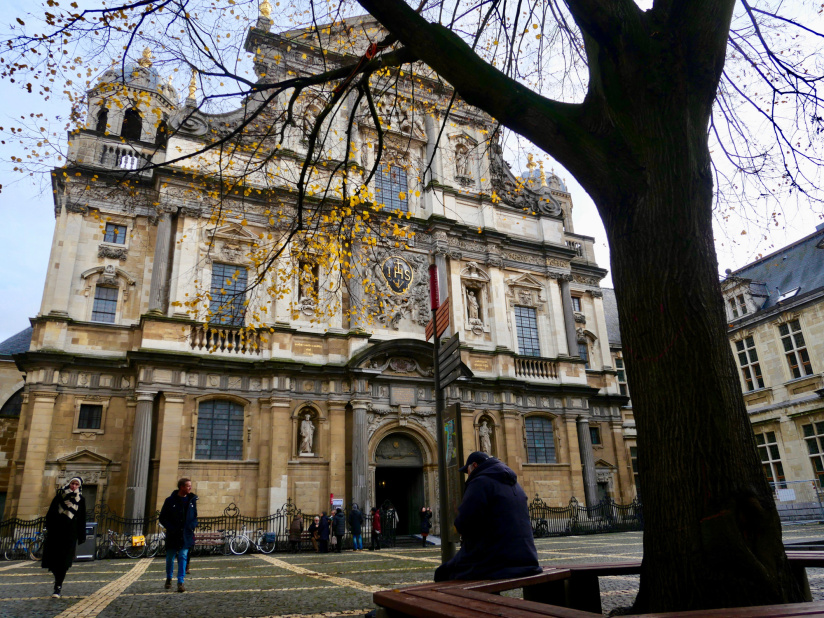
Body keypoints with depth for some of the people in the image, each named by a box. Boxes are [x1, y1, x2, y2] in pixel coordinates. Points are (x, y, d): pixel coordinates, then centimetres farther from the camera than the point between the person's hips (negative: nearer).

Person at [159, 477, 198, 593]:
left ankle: (180, 582, 0)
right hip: (172, 535, -1)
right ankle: (169, 578, 36)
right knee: (170, 557, 13)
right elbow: (162, 518, 0)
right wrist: (170, 528, -12)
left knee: (183, 557, -5)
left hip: (186, 535, 1)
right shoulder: (170, 500, -6)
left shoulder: (192, 499, 4)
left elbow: (195, 515, 14)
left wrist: (193, 525, -3)